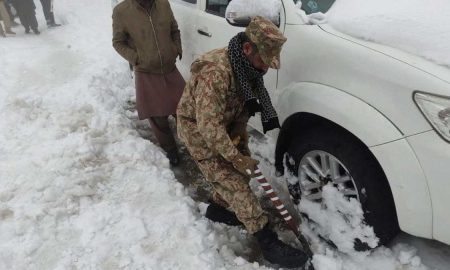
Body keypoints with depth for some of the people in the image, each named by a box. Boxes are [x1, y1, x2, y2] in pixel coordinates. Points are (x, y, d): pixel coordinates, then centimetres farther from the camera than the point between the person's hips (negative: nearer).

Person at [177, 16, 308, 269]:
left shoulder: (246, 66, -7)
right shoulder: (215, 72, -34)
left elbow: (243, 107, 6)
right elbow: (208, 126, -34)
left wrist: (240, 138, 0)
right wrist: (236, 157, -28)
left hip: (224, 125, 8)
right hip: (199, 130, -8)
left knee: (238, 173, 13)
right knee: (234, 182, -8)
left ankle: (218, 208, 39)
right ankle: (270, 244, -2)